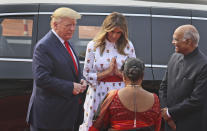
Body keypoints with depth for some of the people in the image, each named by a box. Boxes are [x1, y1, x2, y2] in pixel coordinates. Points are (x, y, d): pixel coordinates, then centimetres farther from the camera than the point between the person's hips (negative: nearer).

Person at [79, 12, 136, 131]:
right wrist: (107, 72, -11)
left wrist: (118, 72, -10)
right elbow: (87, 75, 0)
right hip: (99, 95, -1)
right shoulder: (93, 46, 2)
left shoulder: (128, 46, 5)